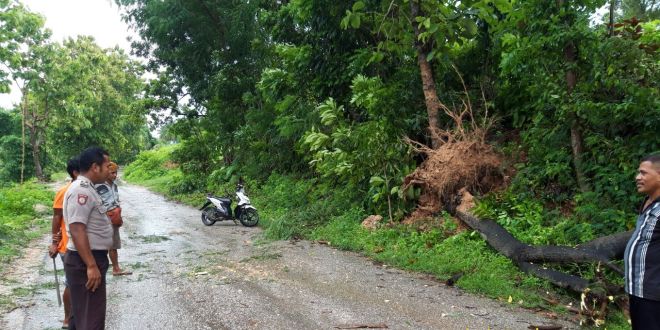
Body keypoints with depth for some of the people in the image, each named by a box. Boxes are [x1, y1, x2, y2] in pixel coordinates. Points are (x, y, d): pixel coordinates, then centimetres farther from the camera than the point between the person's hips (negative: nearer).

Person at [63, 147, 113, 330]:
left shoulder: (86, 188, 13)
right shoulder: (81, 190, -20)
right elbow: (76, 230, -26)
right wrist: (91, 266, -27)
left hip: (91, 258, 11)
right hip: (85, 262, -11)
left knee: (82, 314, 21)